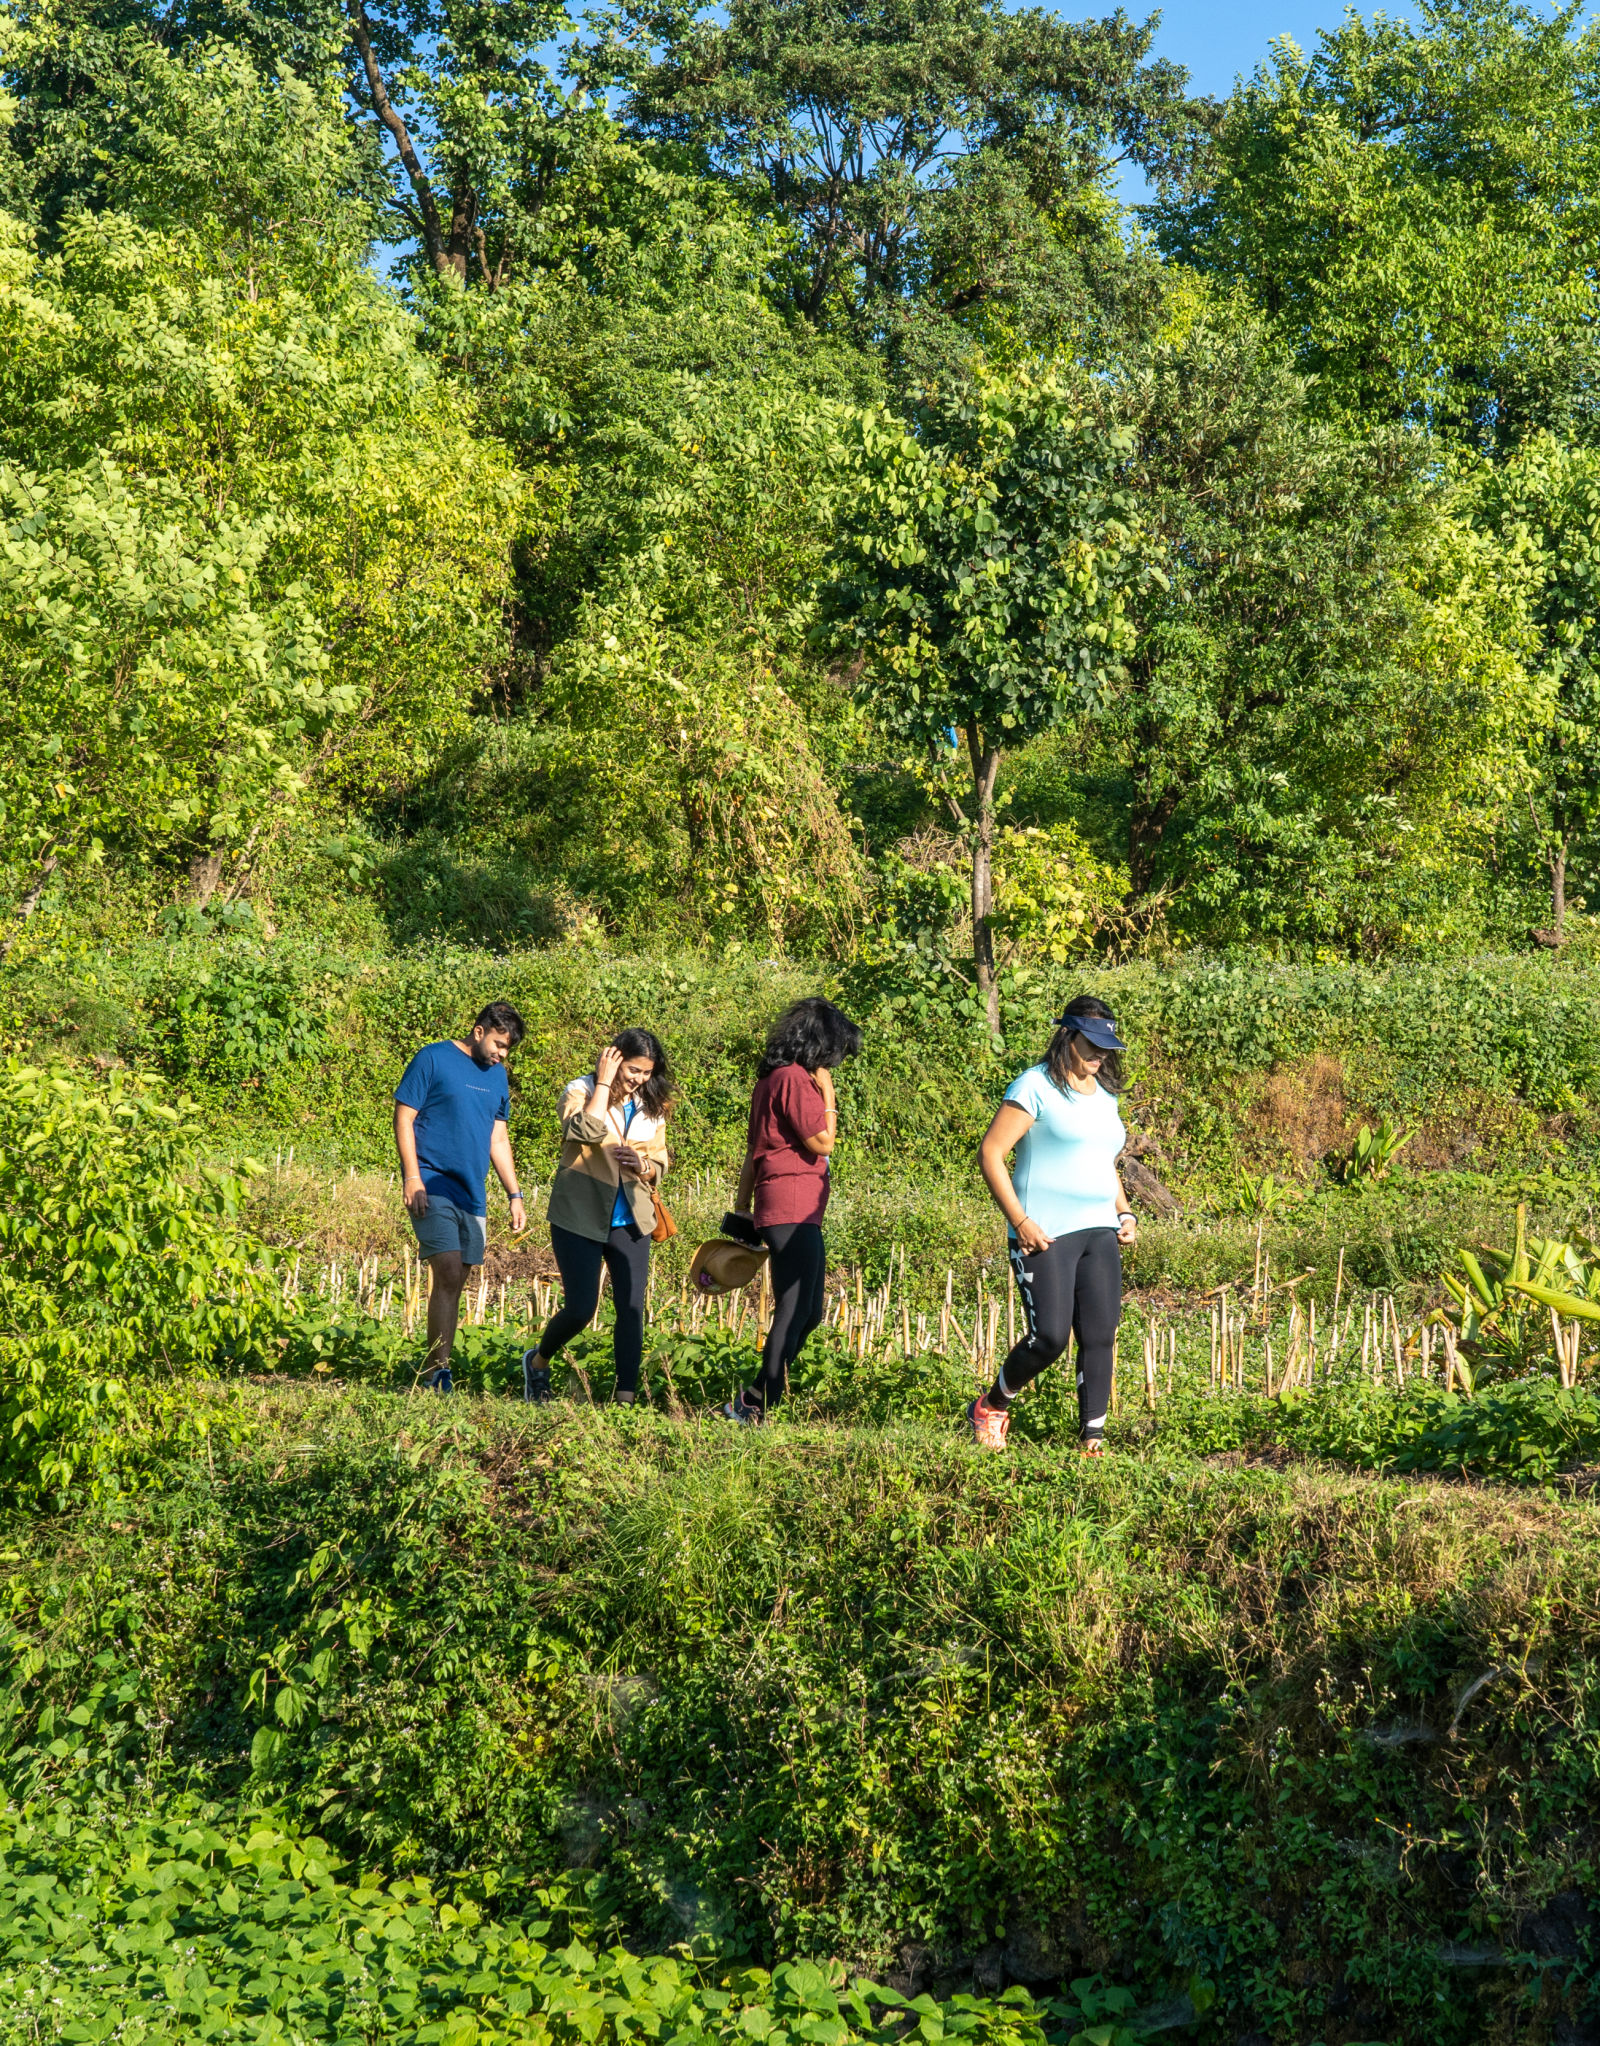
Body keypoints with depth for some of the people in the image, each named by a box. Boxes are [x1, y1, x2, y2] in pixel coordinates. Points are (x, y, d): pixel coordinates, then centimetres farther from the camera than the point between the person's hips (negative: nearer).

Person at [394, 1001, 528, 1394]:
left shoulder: (497, 1076, 16)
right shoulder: (433, 1059, -3)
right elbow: (404, 1117, -6)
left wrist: (515, 1195, 16)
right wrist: (412, 1177, -14)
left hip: (472, 1194, 7)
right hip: (432, 1185, -7)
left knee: (455, 1283, 5)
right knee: (449, 1273, -17)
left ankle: (433, 1372, 10)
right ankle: (438, 1369, -13)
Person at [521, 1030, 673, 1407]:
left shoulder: (653, 1106, 6)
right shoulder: (581, 1092, -7)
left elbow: (660, 1165, 12)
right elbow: (587, 1131, -28)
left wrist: (641, 1164, -11)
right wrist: (604, 1083, -21)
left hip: (630, 1220, 4)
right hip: (580, 1217, -4)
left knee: (632, 1308, -4)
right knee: (580, 1308, -4)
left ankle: (625, 1399, 0)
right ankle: (538, 1361, 26)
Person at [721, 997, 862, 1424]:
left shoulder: (772, 1078, 19)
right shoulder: (794, 1078, -12)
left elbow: (754, 1148, 23)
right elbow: (823, 1142, -15)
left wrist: (743, 1206, 27)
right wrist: (827, 1092, -5)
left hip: (799, 1214, 11)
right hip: (794, 1210, -11)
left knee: (808, 1312, 15)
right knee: (795, 1311, -10)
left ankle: (753, 1402, 17)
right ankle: (755, 1405, -9)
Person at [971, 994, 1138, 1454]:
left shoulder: (1105, 1094, 17)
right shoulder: (1036, 1086, -6)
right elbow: (990, 1152, -10)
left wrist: (1124, 1213, 14)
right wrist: (1019, 1221, -16)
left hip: (1099, 1233, 7)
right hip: (1045, 1235, -7)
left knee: (1100, 1337, -1)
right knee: (1049, 1338, -10)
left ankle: (1092, 1439, 5)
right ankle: (991, 1408, 15)